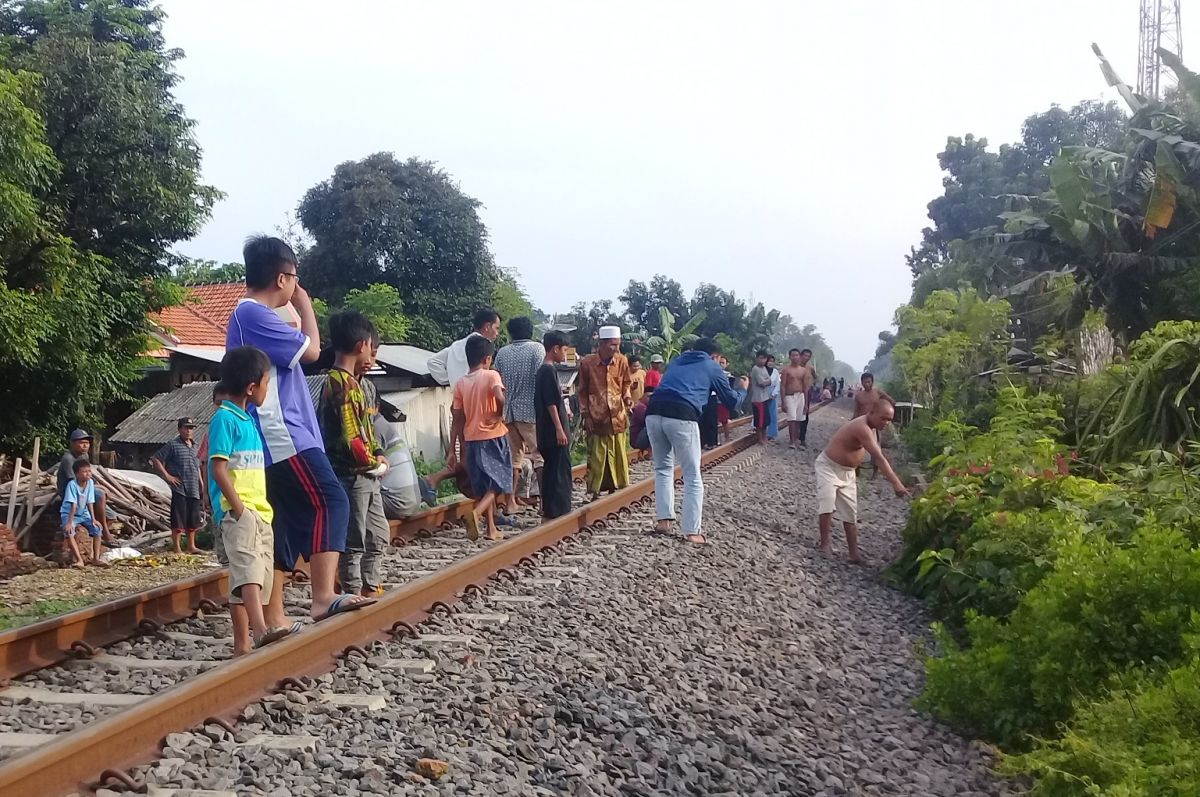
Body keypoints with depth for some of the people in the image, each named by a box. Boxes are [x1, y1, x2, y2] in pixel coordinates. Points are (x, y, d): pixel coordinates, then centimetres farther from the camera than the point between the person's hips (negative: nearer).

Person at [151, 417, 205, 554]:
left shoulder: (194, 446, 16)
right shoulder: (173, 445, -5)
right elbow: (155, 459, -8)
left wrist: (201, 486, 21)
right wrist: (167, 476, -11)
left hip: (194, 490, 7)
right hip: (179, 489, -7)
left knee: (193, 520, 11)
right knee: (178, 520, -3)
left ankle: (191, 546, 22)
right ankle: (177, 549, 4)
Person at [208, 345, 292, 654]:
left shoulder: (248, 420, 20)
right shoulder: (224, 419, -8)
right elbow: (218, 468, -16)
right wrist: (238, 507, -20)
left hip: (259, 511, 10)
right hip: (236, 510, -10)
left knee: (259, 575, 10)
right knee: (248, 566, -27)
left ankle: (243, 644, 16)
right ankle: (260, 629, -43)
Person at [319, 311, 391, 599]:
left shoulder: (353, 381, 13)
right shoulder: (342, 384, -19)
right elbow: (350, 437, -24)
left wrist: (379, 454, 4)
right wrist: (372, 462, -9)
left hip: (365, 476, 10)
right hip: (351, 475, -10)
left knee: (379, 534, 21)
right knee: (354, 542, 0)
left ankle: (370, 588, 33)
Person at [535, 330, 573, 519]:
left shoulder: (543, 370, 15)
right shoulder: (550, 370, -15)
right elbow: (551, 403, -20)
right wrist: (560, 429, -20)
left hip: (546, 432, 10)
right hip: (554, 432, -10)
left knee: (550, 470, 13)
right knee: (561, 471, -7)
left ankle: (550, 511, 18)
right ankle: (560, 511, -6)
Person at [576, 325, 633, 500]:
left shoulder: (622, 361, -1)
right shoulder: (586, 363, -7)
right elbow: (582, 392, 1)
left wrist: (627, 398, -5)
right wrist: (586, 415, -1)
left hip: (617, 416, 3)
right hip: (596, 418, -3)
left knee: (618, 455, 8)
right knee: (596, 457, 0)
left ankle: (617, 488, 19)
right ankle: (594, 493, 8)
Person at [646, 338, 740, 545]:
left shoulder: (677, 361, 31)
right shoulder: (712, 367, 20)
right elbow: (731, 401, 27)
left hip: (654, 413, 5)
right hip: (681, 416, -4)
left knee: (663, 468, 23)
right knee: (692, 476, 6)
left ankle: (663, 521, 17)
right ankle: (692, 531, 3)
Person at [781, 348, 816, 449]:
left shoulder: (804, 370, 9)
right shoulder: (787, 370, -4)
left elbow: (805, 387, 11)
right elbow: (783, 387, -5)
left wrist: (806, 403, 9)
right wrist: (783, 402, -11)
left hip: (801, 396, 5)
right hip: (790, 396, -5)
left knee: (799, 420, 7)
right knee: (792, 419, -13)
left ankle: (796, 440, 15)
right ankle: (792, 441, -10)